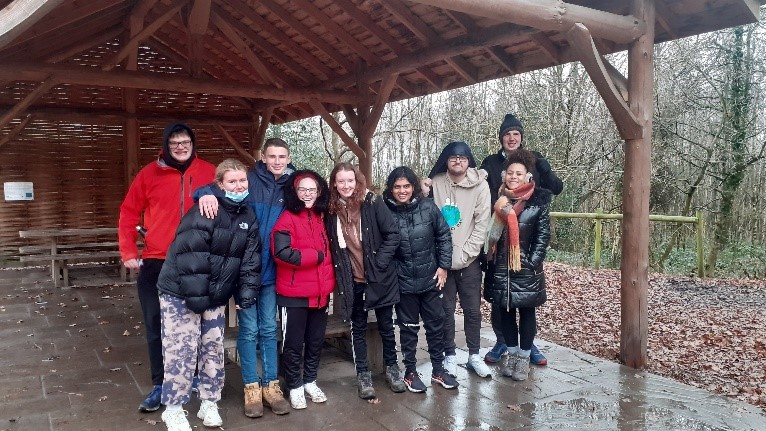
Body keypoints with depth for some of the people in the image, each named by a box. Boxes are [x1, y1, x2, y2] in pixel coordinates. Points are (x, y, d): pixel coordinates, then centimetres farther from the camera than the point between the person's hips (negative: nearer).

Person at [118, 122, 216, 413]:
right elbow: (129, 213, 6)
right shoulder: (150, 174, 1)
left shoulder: (209, 173, -1)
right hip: (156, 263, 1)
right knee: (156, 326, 7)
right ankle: (160, 385, 20)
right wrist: (128, 252, 1)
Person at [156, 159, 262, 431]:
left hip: (216, 295, 6)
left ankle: (209, 404, 26)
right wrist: (196, 295, -24)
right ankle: (173, 409, 14)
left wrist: (247, 290, -7)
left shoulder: (249, 217, 4)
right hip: (181, 292, -6)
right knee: (182, 350, -2)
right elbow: (187, 254, -24)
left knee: (214, 348, 11)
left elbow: (251, 258, 3)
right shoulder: (205, 212, -19)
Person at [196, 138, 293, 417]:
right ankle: (252, 387, 17)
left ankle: (271, 385, 22)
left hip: (271, 271, 3)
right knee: (248, 330, 5)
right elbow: (214, 188, -10)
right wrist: (207, 194, -34)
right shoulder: (248, 180, -5)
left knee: (269, 329, 12)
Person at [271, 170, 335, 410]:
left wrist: (329, 283, 6)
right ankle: (294, 387, 23)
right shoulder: (287, 219, -11)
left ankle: (310, 381, 33)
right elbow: (283, 253, -23)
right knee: (294, 343, 7)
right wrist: (316, 256, -15)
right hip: (294, 294, -6)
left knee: (316, 341, 16)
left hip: (320, 293, 6)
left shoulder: (320, 218, 10)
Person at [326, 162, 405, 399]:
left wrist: (380, 263, -13)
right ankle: (362, 374, 25)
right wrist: (338, 272, -1)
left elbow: (393, 233, -9)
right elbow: (331, 245, 8)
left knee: (386, 325, 13)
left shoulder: (372, 202, -9)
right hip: (351, 280, 2)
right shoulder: (332, 209, 0)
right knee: (358, 327, 12)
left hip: (379, 277, -2)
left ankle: (391, 367, 32)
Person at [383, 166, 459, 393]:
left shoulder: (428, 207, -6)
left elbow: (444, 236, 2)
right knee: (409, 327, 11)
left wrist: (443, 266, -1)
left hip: (431, 279, 2)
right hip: (403, 282, -2)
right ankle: (410, 372, 26)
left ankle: (438, 370, 29)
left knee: (436, 324, 12)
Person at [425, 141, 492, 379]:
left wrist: (464, 255, -11)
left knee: (473, 309, 9)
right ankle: (450, 355, 23)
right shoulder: (435, 183, -3)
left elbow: (482, 224, -6)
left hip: (469, 259, 0)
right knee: (446, 309, 8)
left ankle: (474, 355, 24)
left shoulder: (480, 185, -5)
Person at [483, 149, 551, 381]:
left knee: (526, 311, 7)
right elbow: (490, 231, 10)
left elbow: (543, 236, -5)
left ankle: (523, 358, 19)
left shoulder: (539, 200, -4)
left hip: (526, 266, -3)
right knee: (505, 310, 11)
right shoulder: (499, 199, 6)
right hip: (501, 266, 3)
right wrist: (487, 259, 4)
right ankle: (512, 353, 26)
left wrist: (533, 263, -11)